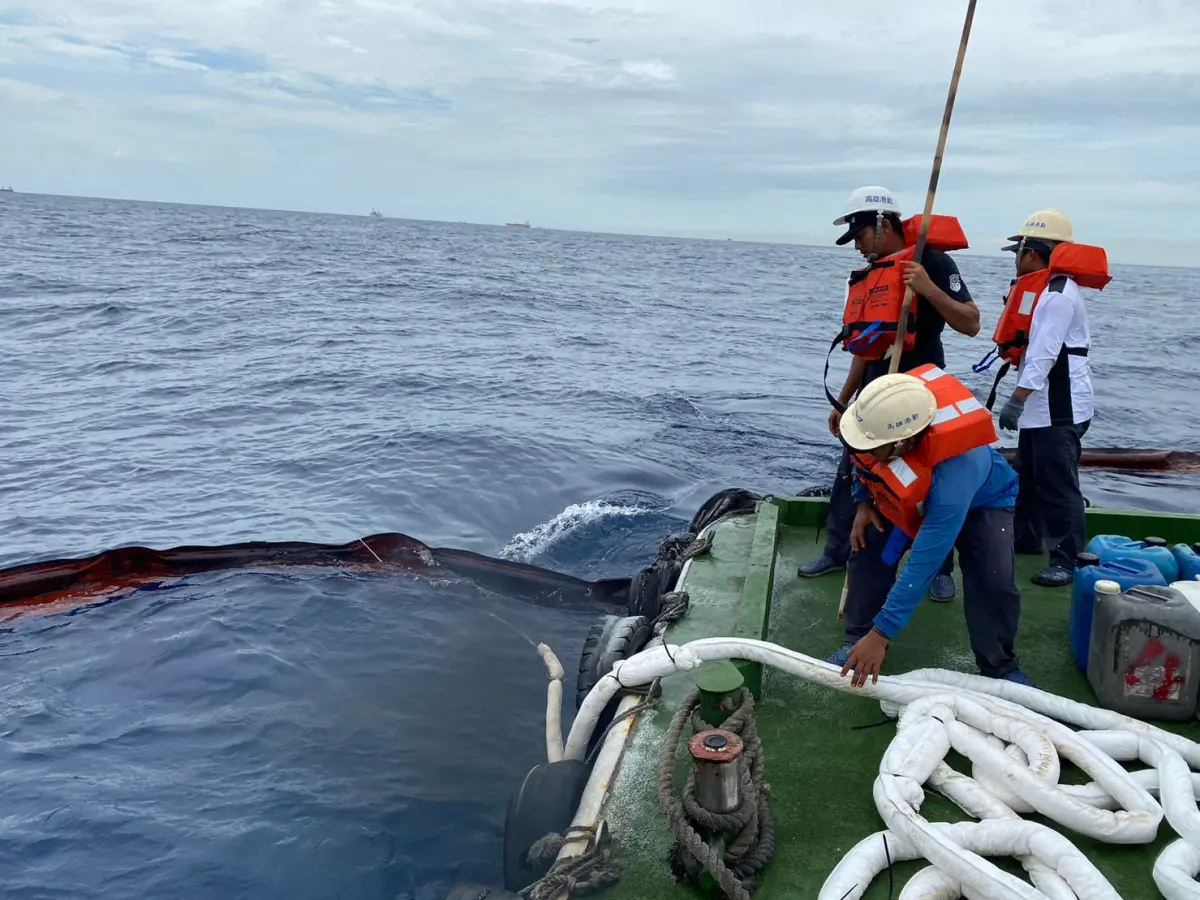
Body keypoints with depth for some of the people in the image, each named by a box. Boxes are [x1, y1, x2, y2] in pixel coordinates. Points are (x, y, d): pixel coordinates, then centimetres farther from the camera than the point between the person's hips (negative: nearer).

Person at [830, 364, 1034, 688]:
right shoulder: (885, 418, -36)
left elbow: (923, 567, -44)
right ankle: (857, 639, 9)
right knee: (867, 552, -8)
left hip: (980, 500, -5)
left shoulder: (953, 479, -50)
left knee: (994, 582, -23)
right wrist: (863, 502, -8)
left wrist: (882, 635, -39)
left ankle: (1000, 667, 3)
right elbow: (858, 454, -7)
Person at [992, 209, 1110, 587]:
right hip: (1039, 405, 11)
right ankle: (1026, 538, 34)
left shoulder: (1059, 295, -18)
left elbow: (1044, 355, -24)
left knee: (1057, 485, -6)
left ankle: (1068, 559, 1)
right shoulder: (1042, 289, 15)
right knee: (1028, 478, 20)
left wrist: (1016, 400, -25)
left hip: (1060, 409, -11)